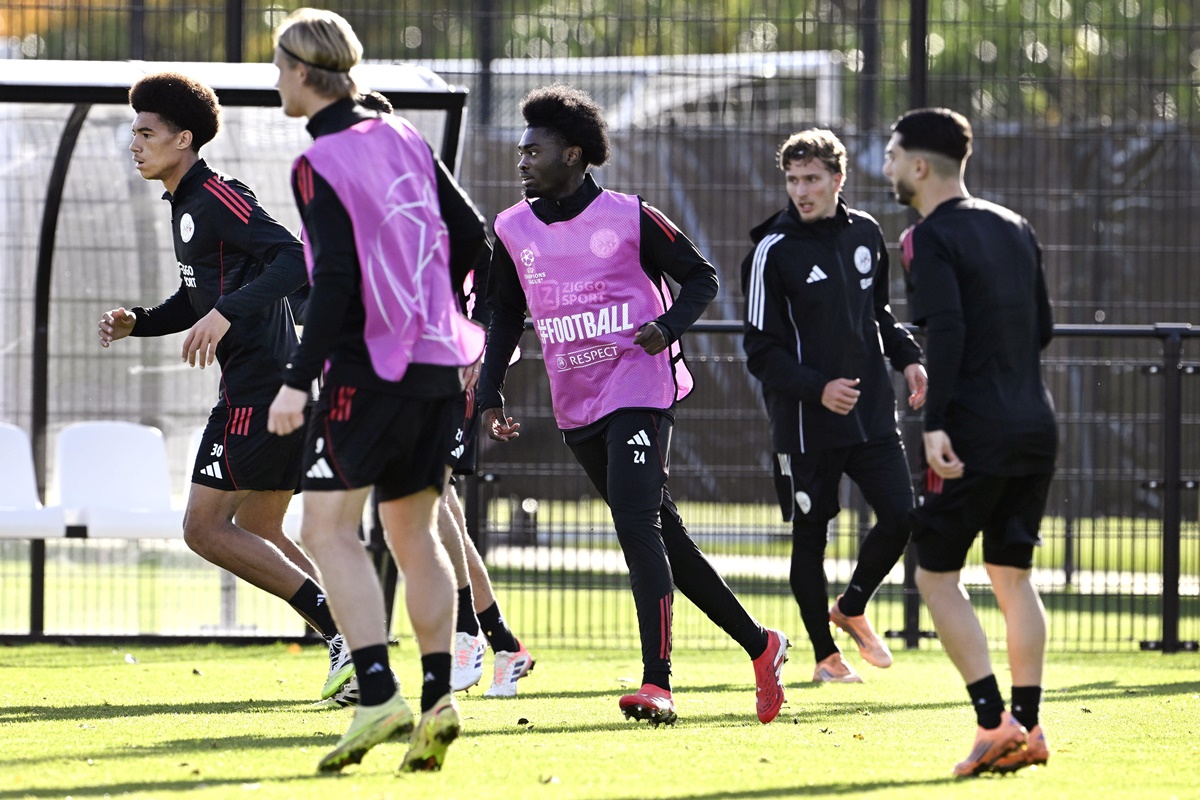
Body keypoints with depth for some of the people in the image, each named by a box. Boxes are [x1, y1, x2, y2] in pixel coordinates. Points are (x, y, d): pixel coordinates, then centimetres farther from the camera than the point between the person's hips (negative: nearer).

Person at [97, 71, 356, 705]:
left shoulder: (217, 197, -12)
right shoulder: (186, 205, 18)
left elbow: (295, 257, -24)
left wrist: (225, 313, -31)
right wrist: (136, 321, 14)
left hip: (259, 385, -11)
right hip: (274, 384, 11)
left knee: (205, 527, -9)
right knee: (258, 532, 15)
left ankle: (342, 632, -13)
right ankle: (353, 649, 8)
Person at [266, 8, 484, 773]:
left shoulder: (319, 164, -11)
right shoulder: (405, 139, 11)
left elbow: (335, 279, -18)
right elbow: (472, 236, 14)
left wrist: (298, 380, -18)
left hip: (369, 362, -7)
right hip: (437, 360, 8)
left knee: (329, 524, -6)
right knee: (413, 531, 13)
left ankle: (378, 694, -18)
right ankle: (438, 696, 5)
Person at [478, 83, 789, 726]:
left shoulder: (629, 217, -6)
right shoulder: (513, 230, 8)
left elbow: (700, 276, 3)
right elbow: (505, 315, 19)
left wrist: (669, 325, -16)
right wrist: (490, 394, 8)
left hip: (639, 389, -6)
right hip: (575, 406, 6)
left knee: (636, 524, -21)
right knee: (659, 532, 10)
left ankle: (656, 684, -26)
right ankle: (759, 645, 22)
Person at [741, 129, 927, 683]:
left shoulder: (865, 234, 6)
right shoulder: (773, 251, -11)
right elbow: (762, 352, -10)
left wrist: (907, 357, 6)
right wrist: (818, 389, -23)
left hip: (873, 412, 4)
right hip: (806, 423, -4)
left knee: (900, 517, -3)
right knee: (810, 535, 3)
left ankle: (850, 609, 24)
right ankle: (825, 654, 20)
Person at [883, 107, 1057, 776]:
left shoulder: (931, 238, -9)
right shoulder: (1016, 229, 14)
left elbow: (946, 330, -21)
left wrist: (936, 423, -22)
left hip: (976, 433, -7)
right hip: (1037, 426, 7)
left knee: (938, 574, 2)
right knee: (1013, 575, 13)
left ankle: (994, 722, -8)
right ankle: (1029, 730, 6)